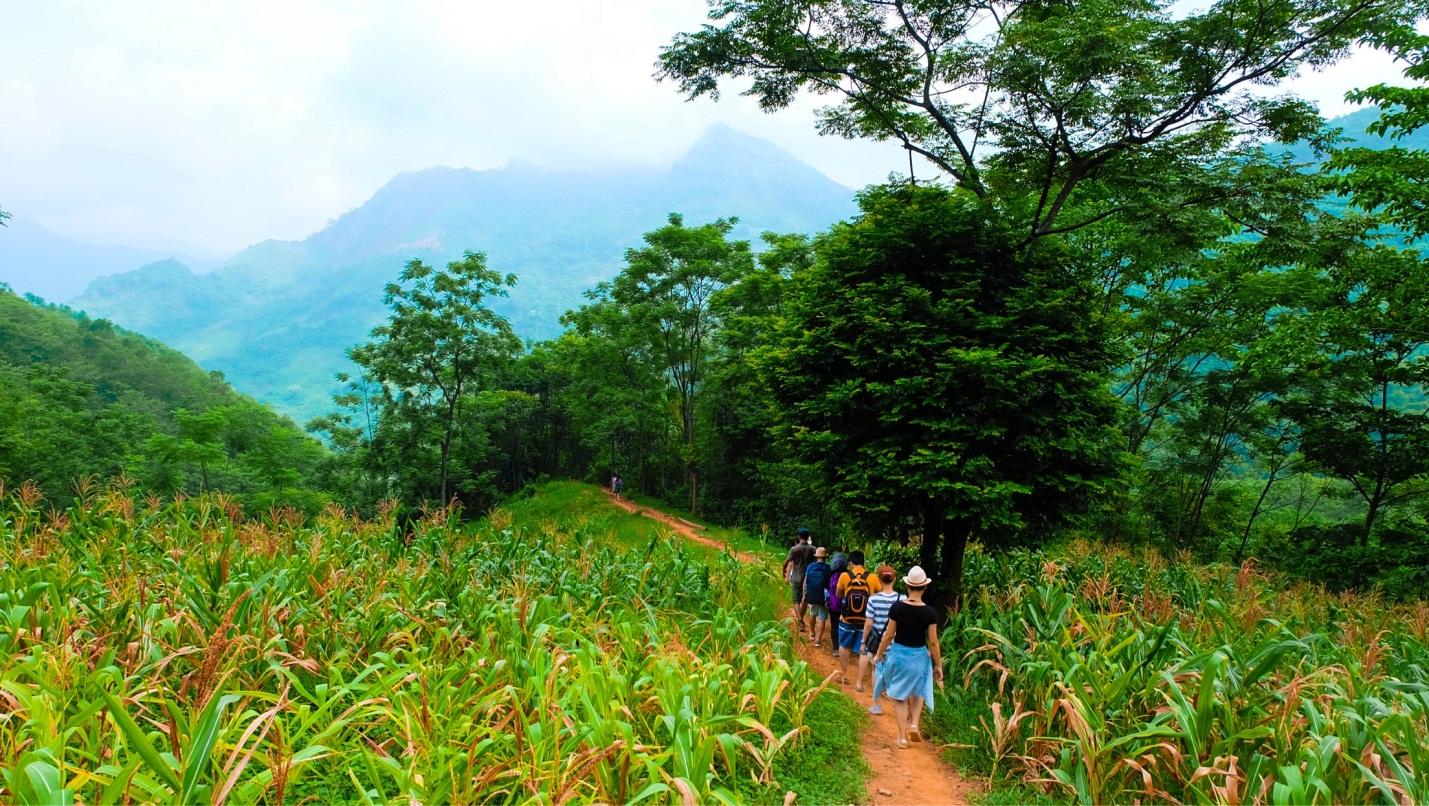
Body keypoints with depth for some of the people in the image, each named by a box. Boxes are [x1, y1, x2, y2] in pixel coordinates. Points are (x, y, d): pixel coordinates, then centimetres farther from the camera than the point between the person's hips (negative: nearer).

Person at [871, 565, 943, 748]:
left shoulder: (897, 607, -14)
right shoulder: (930, 612, -14)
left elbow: (888, 635, -8)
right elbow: (933, 642, -9)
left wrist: (879, 654, 7)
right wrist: (938, 665, 3)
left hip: (898, 654, 0)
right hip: (919, 656, 0)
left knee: (900, 697, 13)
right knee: (918, 692, 26)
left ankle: (902, 737, 16)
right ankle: (914, 724, 8)